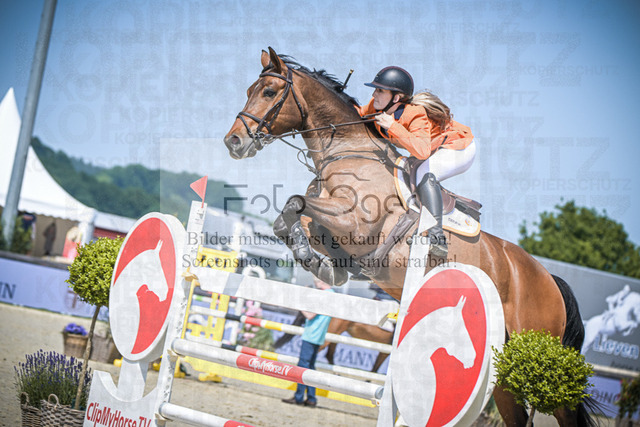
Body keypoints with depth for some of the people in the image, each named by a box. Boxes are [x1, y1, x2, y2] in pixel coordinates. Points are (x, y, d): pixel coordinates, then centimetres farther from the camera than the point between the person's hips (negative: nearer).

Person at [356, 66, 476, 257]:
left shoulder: (416, 114, -34)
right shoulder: (378, 107, -12)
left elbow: (422, 151, -49)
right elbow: (359, 113, 9)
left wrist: (393, 127, -49)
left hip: (459, 150, -9)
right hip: (436, 150, 9)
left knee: (424, 174, -34)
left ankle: (437, 237, -41)